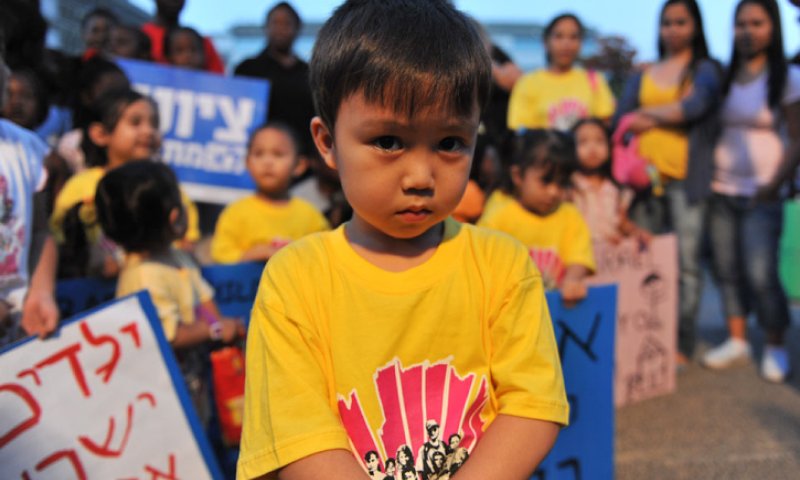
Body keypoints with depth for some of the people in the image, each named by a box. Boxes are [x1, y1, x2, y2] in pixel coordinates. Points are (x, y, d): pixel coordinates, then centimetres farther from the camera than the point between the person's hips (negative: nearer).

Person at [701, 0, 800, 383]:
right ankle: (737, 340, 20)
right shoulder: (723, 77, 10)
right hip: (721, 193, 4)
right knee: (727, 269, 6)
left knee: (761, 275, -7)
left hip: (760, 197, -4)